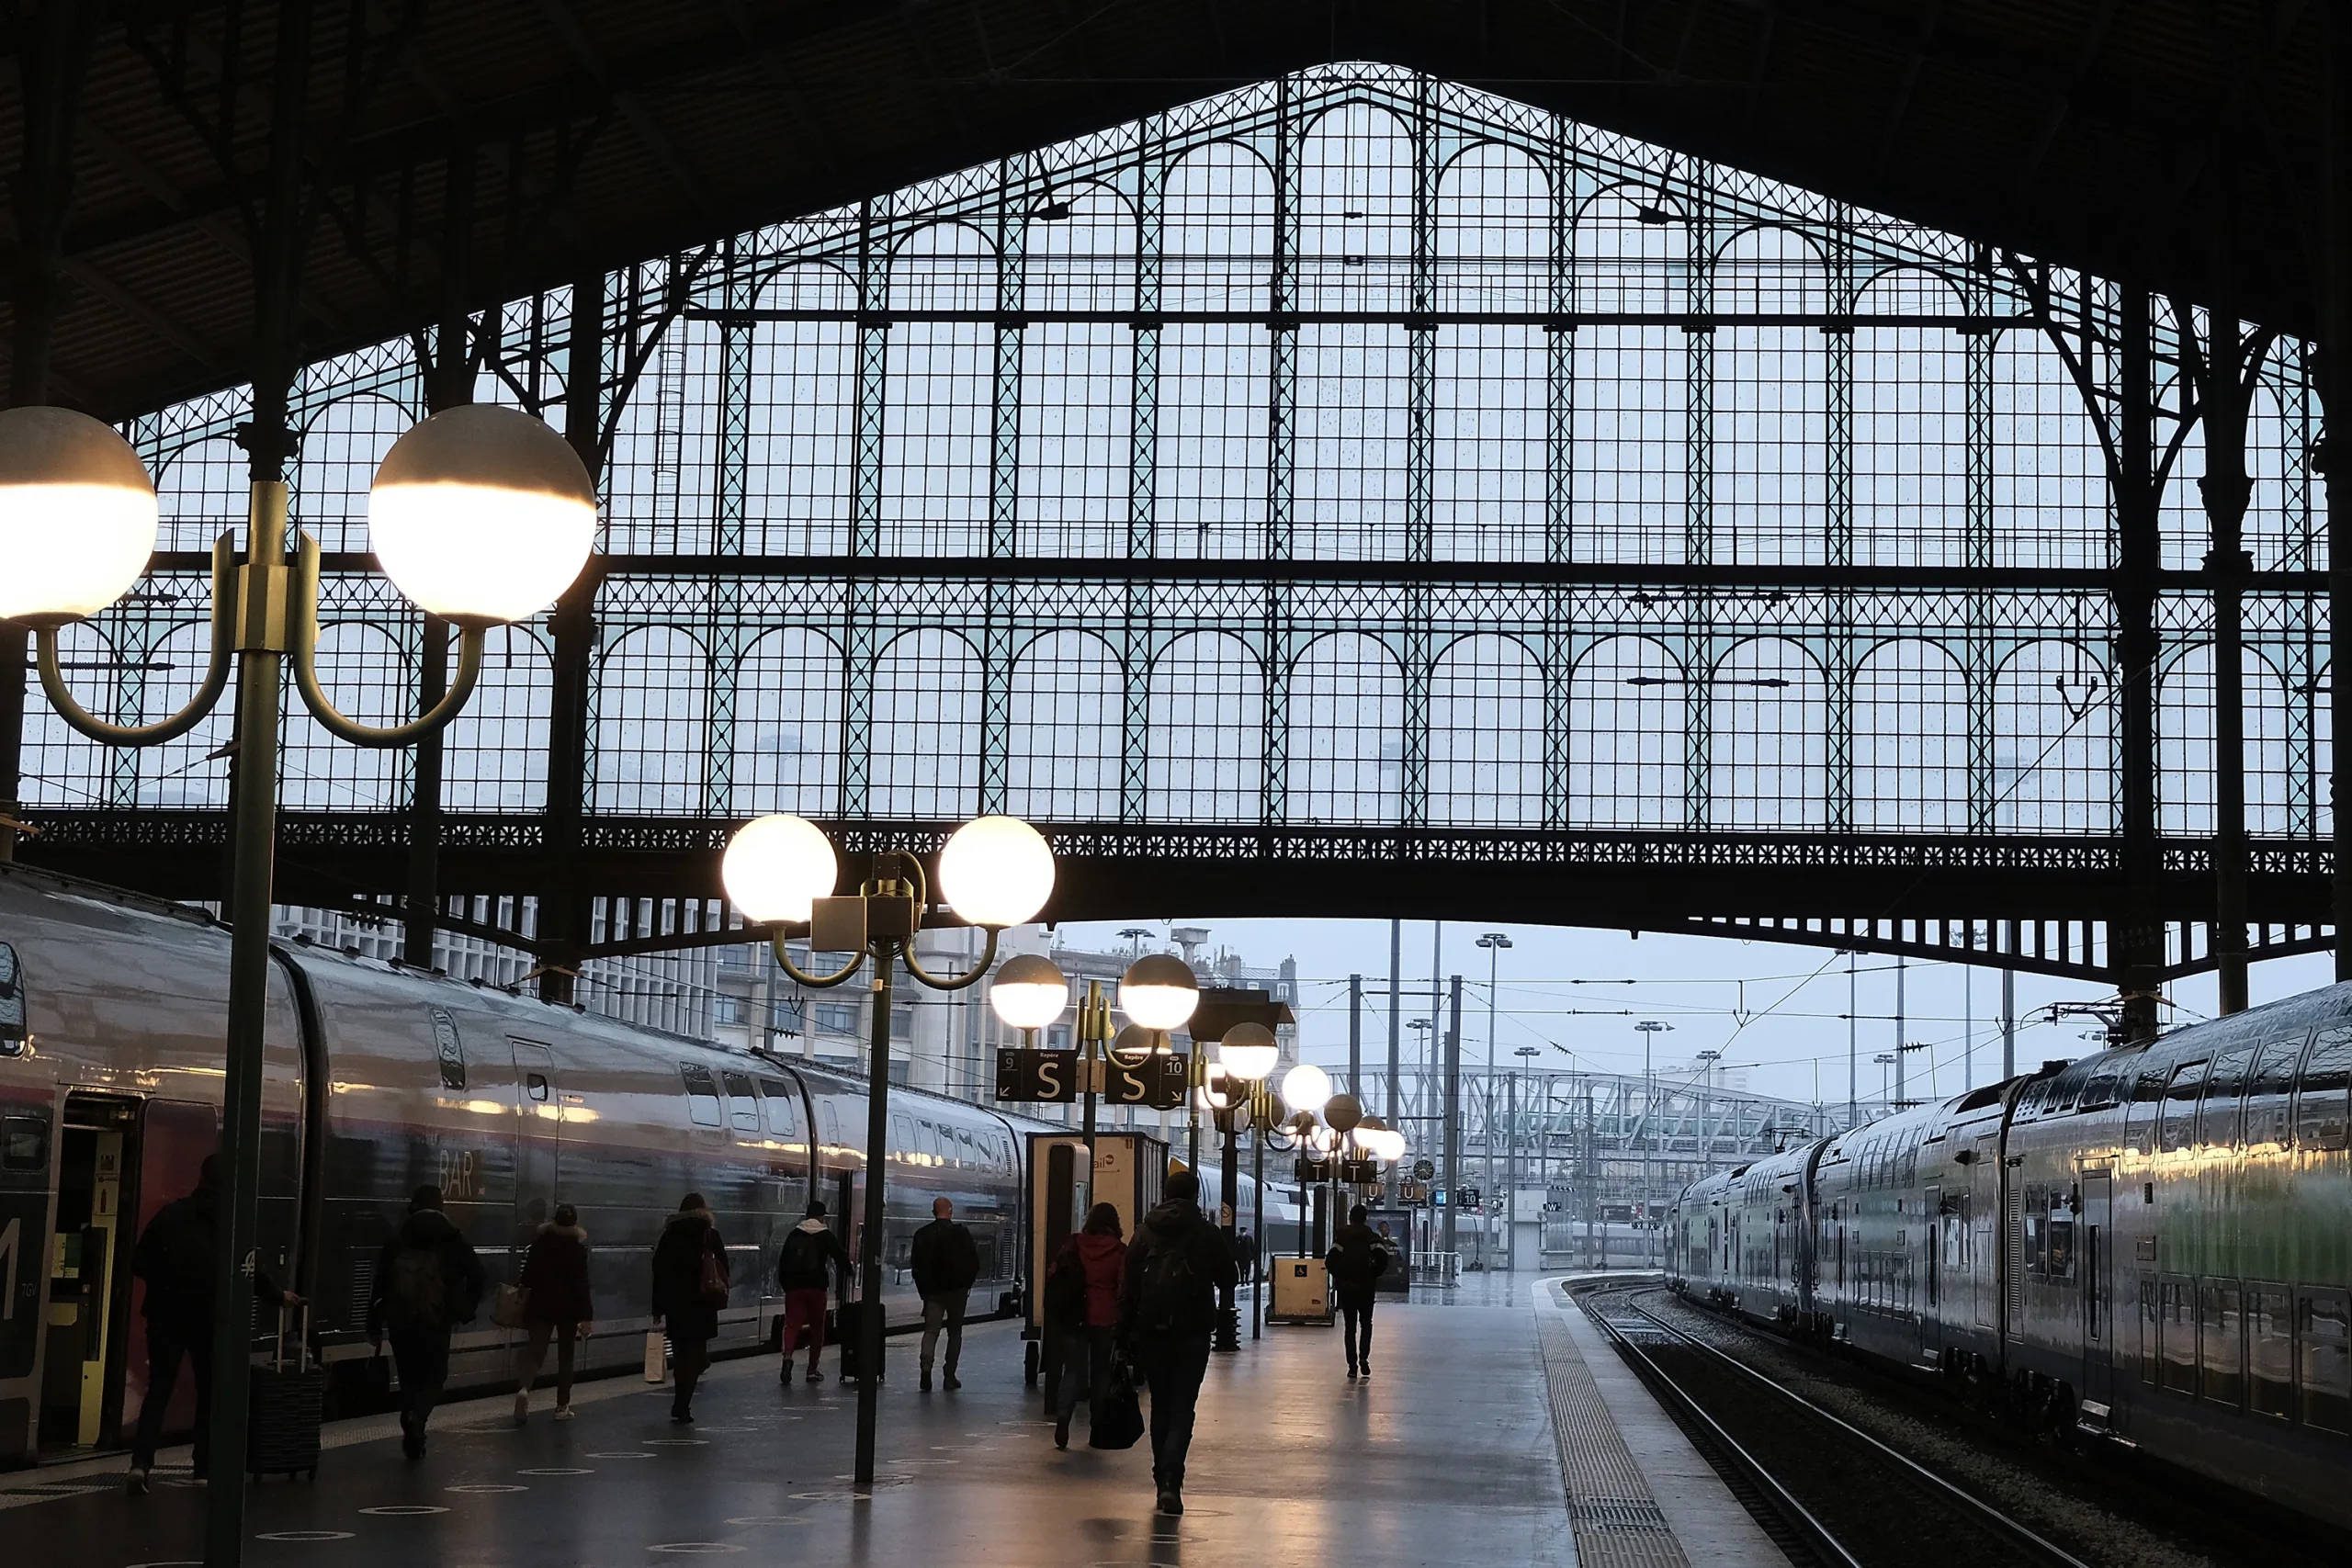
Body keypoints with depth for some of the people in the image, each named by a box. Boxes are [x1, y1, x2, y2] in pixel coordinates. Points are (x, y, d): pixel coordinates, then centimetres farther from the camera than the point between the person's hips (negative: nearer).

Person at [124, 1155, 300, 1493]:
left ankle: (141, 1460, -14)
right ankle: (205, 1464, 18)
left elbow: (140, 1262, -2)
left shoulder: (170, 1215, -1)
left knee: (159, 1389, 3)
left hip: (168, 1315, 1)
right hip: (209, 1318, -1)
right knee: (209, 1391, 14)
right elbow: (251, 1269, 6)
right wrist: (278, 1295, 22)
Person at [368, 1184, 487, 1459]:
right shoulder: (452, 1239, 0)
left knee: (410, 1378, 15)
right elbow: (475, 1274, -6)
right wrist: (467, 1308, 9)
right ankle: (417, 1417, -18)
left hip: (400, 1320, 2)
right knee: (434, 1377, 10)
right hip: (437, 1322, -2)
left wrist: (374, 1324, 5)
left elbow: (380, 1282, 1)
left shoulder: (397, 1240, 4)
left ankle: (412, 1436, 14)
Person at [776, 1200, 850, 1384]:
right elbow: (840, 1257, 3)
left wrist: (784, 1284, 20)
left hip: (794, 1286, 2)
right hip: (816, 1286, -2)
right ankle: (812, 1369, 13)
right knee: (816, 1327, 10)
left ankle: (787, 1357, -31)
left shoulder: (794, 1234, 10)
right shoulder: (826, 1236, 0)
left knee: (792, 1323, -4)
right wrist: (847, 1272, 24)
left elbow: (783, 1261, 12)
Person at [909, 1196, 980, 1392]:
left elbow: (916, 1263, 2)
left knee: (930, 1331, 0)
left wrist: (923, 1287, 10)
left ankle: (926, 1369, -22)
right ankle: (950, 1375, 9)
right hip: (956, 1289, -1)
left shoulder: (922, 1234, 0)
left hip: (932, 1289, 1)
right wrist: (967, 1282, 8)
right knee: (955, 1332, 11)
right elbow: (974, 1263, -7)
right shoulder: (961, 1234, -7)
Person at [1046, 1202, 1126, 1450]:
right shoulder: (1119, 1252, -3)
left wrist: (1054, 1315, 9)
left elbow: (1053, 1277, 3)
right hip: (1105, 1320, -1)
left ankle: (1063, 1415, -20)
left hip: (1073, 1318, 1)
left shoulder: (1073, 1246, 3)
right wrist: (1122, 1324, 2)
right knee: (1100, 1371, 12)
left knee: (1073, 1370, 5)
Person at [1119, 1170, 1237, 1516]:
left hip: (1151, 1332, 3)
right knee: (1182, 1409, -3)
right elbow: (1229, 1280, 4)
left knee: (1160, 1407, 16)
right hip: (1192, 1334, -3)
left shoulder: (1145, 1232, 4)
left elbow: (1127, 1287, 3)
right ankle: (1171, 1481, -19)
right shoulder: (1206, 1233, -4)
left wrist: (1127, 1333, 6)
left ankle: (1163, 1479, 20)